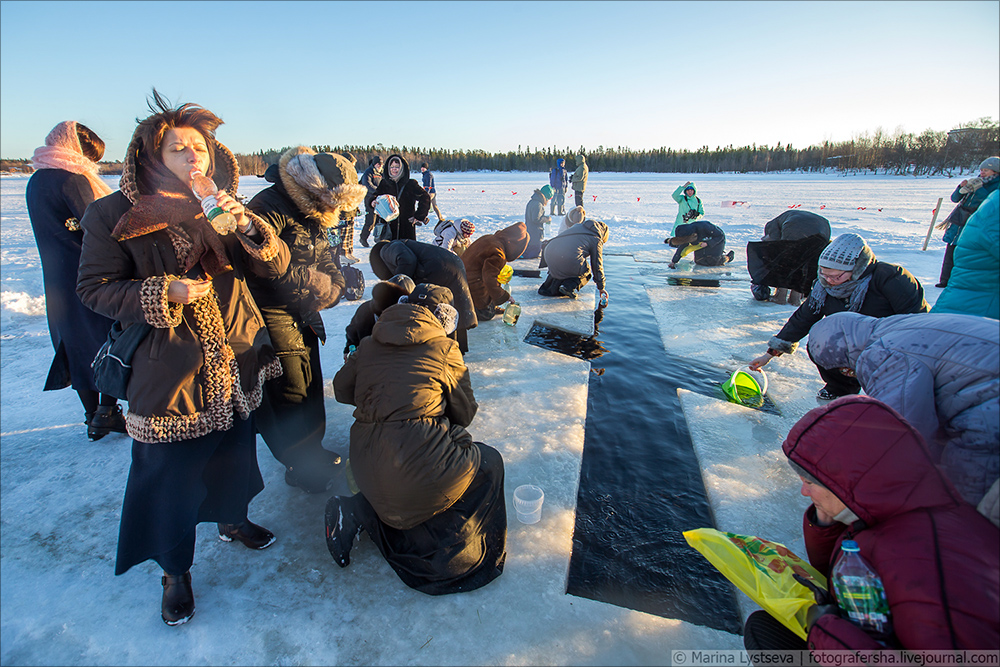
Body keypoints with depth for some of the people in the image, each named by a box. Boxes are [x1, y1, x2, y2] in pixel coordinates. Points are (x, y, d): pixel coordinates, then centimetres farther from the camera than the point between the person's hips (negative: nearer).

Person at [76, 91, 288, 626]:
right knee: (169, 472, 6)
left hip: (234, 360, 4)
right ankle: (175, 571, 29)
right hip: (168, 367, -4)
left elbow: (275, 265, -4)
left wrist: (247, 226, -22)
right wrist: (164, 293, -20)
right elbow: (94, 288, -5)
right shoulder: (114, 214, -5)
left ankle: (232, 519, 47)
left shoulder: (222, 206, 5)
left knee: (234, 449, 19)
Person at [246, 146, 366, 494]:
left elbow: (324, 259, 13)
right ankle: (304, 467, 18)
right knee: (289, 393, 1)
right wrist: (315, 281, -18)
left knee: (310, 384, 17)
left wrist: (334, 283, -9)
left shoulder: (314, 214, 10)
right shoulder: (271, 207, -20)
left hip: (302, 315, 9)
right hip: (272, 317, -9)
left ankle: (311, 450, 36)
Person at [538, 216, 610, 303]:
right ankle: (569, 286, -4)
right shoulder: (597, 240, 15)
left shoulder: (578, 226, 30)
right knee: (586, 273, 20)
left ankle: (547, 287, 21)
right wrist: (601, 288, 27)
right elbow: (597, 265, 17)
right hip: (569, 259, -6)